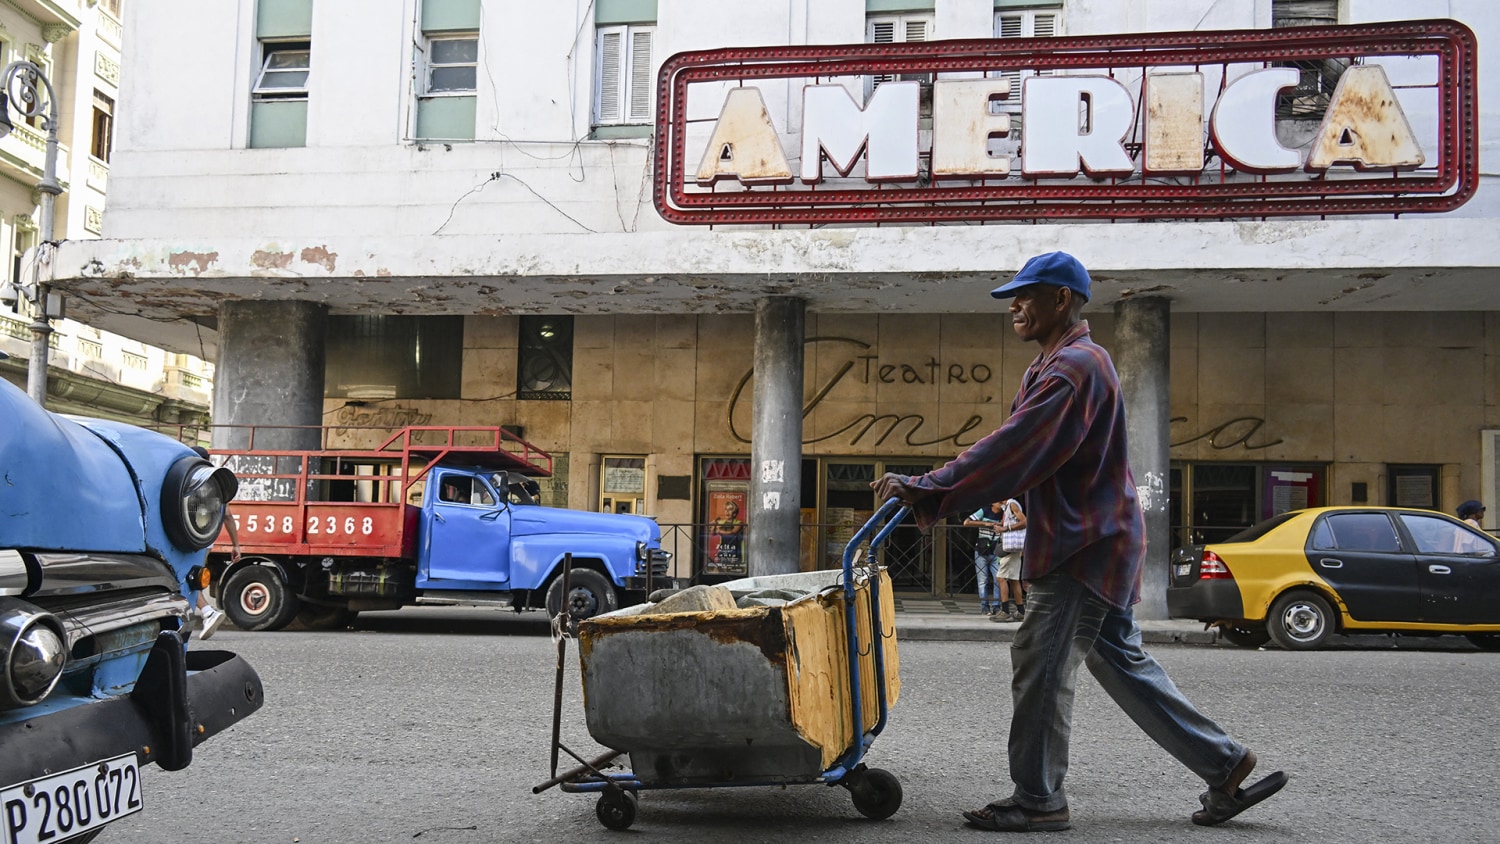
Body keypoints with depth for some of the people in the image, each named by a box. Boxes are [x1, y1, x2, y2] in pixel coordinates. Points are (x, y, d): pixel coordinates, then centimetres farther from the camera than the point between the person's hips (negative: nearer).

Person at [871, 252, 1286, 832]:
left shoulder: (1075, 367, -17)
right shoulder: (1055, 365, 18)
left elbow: (1011, 453, -26)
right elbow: (1013, 451, 16)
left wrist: (924, 489, -26)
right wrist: (926, 490, 6)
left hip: (1086, 546, -11)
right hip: (1097, 543, 11)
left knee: (1041, 665, -4)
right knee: (1122, 663, 15)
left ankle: (1038, 800, 6)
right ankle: (1224, 764, 21)